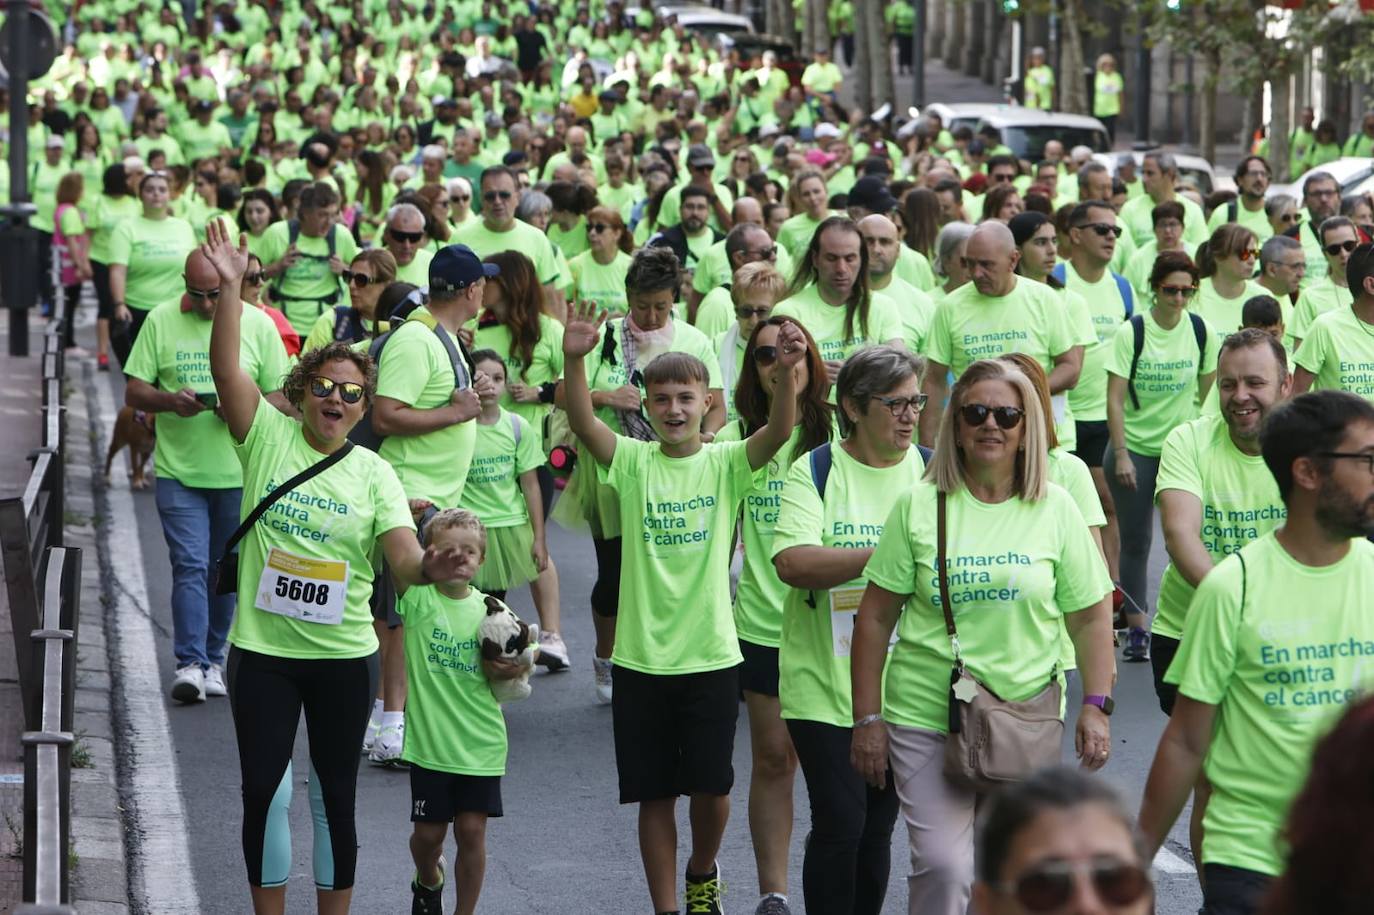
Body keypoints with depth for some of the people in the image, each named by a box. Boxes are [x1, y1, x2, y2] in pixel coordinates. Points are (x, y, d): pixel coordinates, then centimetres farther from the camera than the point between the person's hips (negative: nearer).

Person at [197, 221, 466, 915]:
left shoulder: (373, 472, -1)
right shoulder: (269, 438, -1)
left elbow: (403, 556, -12)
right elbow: (226, 368, -15)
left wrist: (430, 567, -35)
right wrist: (229, 289, -24)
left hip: (342, 655, 0)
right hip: (262, 650, 0)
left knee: (334, 798, 8)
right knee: (264, 791, 3)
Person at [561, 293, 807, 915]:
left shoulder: (725, 463, -2)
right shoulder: (634, 461, -1)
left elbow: (778, 431, -20)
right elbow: (583, 423, -18)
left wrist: (786, 371, -38)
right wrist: (574, 361, -36)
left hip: (711, 654, 0)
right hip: (641, 658, 0)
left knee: (711, 787, 6)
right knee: (655, 793, 7)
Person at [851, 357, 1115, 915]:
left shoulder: (1055, 508, 4)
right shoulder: (918, 506, 0)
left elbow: (1091, 617, 8)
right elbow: (875, 618, 3)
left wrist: (1096, 705, -2)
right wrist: (867, 719, 0)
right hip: (926, 717, -1)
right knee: (942, 866, -11)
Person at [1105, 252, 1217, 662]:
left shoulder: (1201, 331, -1)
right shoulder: (1132, 332, -9)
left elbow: (1209, 392, 9)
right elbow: (1115, 398, -9)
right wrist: (1121, 454, -14)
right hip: (1135, 448, -2)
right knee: (1136, 540, 3)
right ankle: (1136, 629, 12)